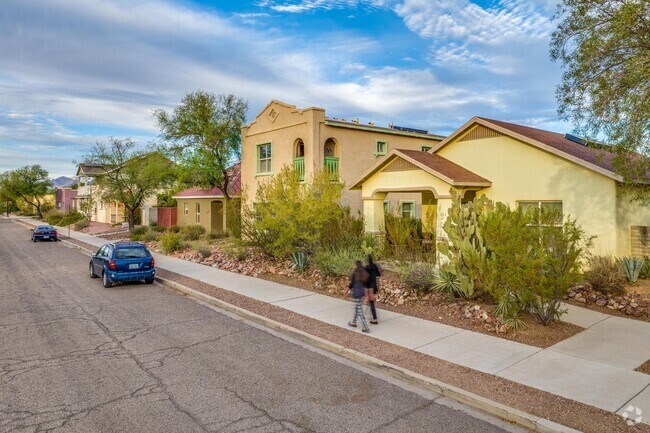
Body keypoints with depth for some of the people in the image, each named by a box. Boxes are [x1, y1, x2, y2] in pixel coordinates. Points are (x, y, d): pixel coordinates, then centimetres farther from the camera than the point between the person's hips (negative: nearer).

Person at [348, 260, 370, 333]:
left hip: (356, 293, -7)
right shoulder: (364, 274, 1)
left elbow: (351, 285, -11)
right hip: (362, 292, 7)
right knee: (357, 308, 24)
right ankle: (354, 322, 40)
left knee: (360, 311, 0)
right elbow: (366, 284, 7)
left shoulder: (354, 274, -18)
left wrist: (349, 287, 9)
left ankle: (366, 328, 0)